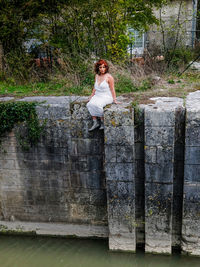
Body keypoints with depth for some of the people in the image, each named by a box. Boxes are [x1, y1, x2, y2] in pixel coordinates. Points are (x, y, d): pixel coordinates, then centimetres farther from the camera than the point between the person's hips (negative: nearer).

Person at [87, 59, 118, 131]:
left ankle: (103, 122, -16)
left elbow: (112, 89, -7)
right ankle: (95, 122, -19)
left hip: (106, 96, -6)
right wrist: (92, 95, 14)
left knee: (97, 105, -34)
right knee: (89, 104, -25)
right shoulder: (97, 76, 11)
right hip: (97, 96, 6)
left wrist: (114, 100, -11)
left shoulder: (109, 77, -8)